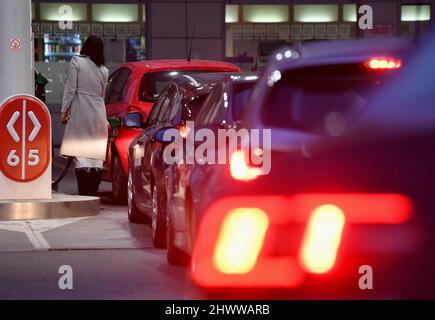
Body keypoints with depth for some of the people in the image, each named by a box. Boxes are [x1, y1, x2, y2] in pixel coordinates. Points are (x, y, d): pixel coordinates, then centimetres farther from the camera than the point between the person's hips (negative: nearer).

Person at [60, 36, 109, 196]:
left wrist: (65, 110, -4)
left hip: (80, 110, -4)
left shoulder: (76, 62, -3)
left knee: (80, 153, -6)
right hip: (99, 112, 4)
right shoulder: (104, 70, 11)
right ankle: (93, 192, 8)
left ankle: (84, 193, -16)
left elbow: (70, 88, -8)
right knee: (97, 155, 8)